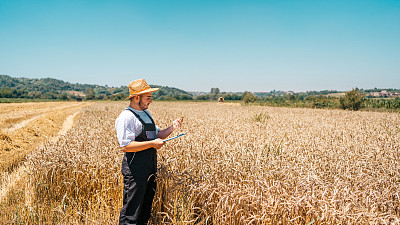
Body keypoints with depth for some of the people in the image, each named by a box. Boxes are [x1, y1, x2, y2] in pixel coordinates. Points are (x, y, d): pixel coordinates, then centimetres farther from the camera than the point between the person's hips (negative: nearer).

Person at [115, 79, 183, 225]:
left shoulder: (146, 114, 15)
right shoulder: (126, 117, -14)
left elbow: (157, 134, 21)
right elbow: (125, 146, -21)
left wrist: (172, 128, 4)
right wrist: (152, 144, -21)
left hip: (150, 167, 9)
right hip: (135, 168, -9)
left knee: (146, 206, 18)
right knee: (131, 210, -1)